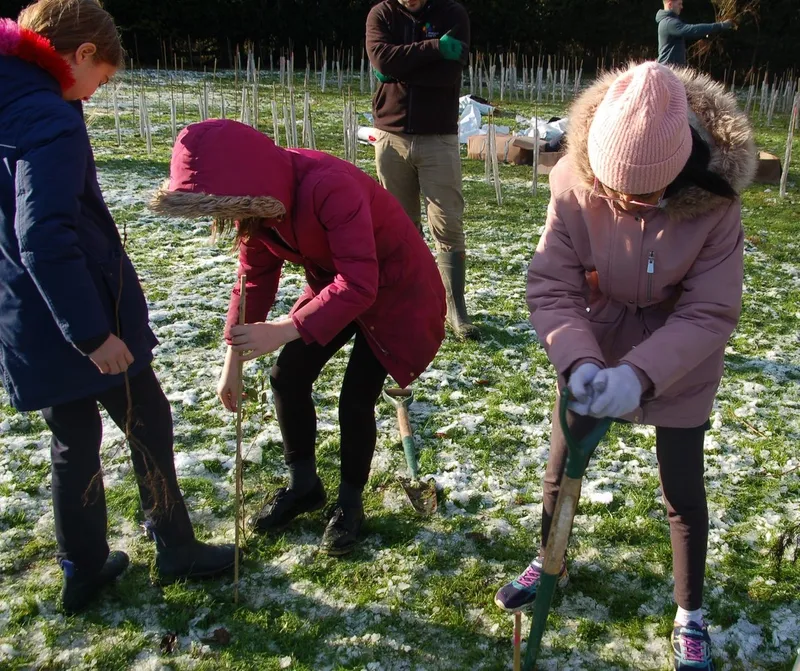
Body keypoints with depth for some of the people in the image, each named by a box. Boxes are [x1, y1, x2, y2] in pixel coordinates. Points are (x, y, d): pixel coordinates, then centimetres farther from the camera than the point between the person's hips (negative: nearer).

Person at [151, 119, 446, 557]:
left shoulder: (329, 187, -37)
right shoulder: (258, 201, -12)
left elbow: (359, 285, -40)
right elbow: (254, 279, -2)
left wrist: (284, 331, -43)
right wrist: (233, 360, -2)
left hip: (393, 289, -7)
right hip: (333, 285, 7)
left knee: (355, 400, -9)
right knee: (287, 378, 2)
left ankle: (350, 503, 16)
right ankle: (304, 485, 24)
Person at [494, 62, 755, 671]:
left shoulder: (714, 202, -28)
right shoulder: (574, 185, -25)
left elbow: (710, 313, -24)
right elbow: (551, 288, -21)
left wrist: (640, 373, -38)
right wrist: (578, 360, -38)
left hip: (680, 370, -1)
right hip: (594, 357, 2)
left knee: (683, 493, 8)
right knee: (561, 470, 13)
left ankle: (691, 615, 32)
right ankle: (550, 564, 43)